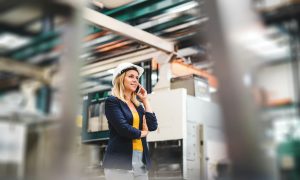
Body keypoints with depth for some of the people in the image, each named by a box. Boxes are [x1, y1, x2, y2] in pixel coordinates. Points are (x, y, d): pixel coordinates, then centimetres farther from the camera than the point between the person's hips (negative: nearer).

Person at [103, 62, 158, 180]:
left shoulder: (138, 106, 19)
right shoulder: (112, 101, -1)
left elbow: (153, 126, 5)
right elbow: (123, 128, -15)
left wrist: (145, 100, 9)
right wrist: (142, 133, 3)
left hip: (141, 162, 7)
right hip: (119, 162, -6)